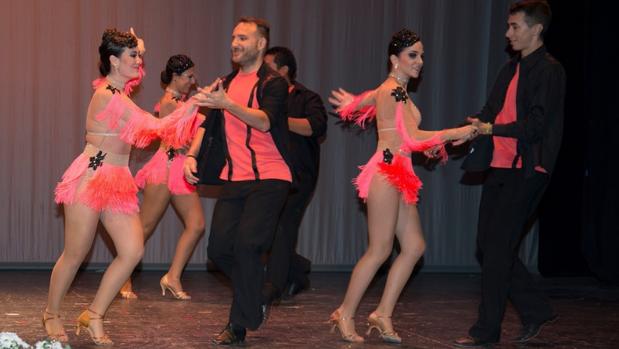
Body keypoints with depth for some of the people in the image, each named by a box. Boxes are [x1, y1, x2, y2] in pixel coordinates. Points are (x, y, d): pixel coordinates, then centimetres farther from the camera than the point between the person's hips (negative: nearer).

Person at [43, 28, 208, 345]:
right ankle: (51, 314, 22)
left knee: (133, 250, -5)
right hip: (92, 179, -9)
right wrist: (191, 106, -14)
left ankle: (93, 315, 5)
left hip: (117, 182, 9)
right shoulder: (109, 96, -15)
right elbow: (154, 127, -17)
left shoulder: (114, 90, 11)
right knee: (75, 255, 2)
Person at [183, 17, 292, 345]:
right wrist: (191, 155, 4)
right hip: (234, 179, 7)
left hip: (269, 178, -6)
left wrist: (227, 104, -33)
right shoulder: (226, 83, 15)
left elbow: (264, 121, -22)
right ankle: (255, 301, 26)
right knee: (219, 249, 0)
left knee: (246, 244, -17)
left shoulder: (273, 83, -5)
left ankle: (239, 324, -5)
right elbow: (210, 124, 19)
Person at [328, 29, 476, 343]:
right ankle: (345, 314, 5)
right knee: (380, 250, -6)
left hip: (398, 177, 10)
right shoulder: (394, 91, -13)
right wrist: (457, 133, -14)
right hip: (386, 174, -10)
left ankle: (383, 314, 7)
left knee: (414, 247, 3)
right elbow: (412, 138, -19)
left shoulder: (389, 90, 17)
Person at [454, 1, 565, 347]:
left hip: (525, 171, -9)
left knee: (498, 248, -6)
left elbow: (537, 123, -17)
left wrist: (494, 129, -21)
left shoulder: (549, 70, -9)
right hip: (499, 166, 9)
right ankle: (536, 311, 22)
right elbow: (490, 112, 18)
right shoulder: (512, 69, 17)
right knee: (489, 244, 10)